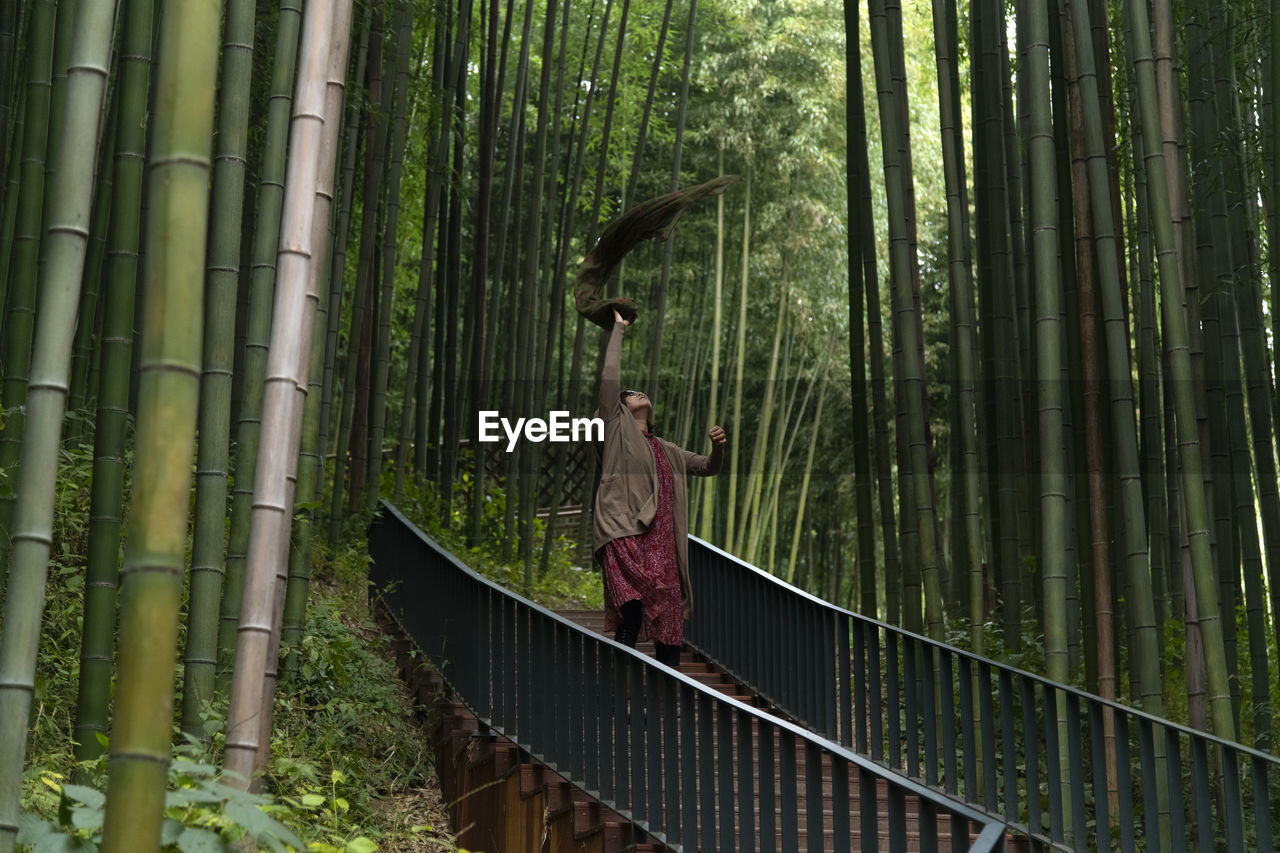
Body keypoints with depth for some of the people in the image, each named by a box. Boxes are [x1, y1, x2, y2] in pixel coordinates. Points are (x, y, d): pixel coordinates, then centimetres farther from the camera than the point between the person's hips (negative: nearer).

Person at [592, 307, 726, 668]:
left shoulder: (666, 450, 31)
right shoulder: (616, 428, 15)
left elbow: (707, 468, 35)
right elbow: (609, 378, 7)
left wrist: (718, 447, 12)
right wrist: (618, 329, 14)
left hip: (660, 541, 6)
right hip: (623, 534, -6)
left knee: (668, 624, -1)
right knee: (631, 612, -25)